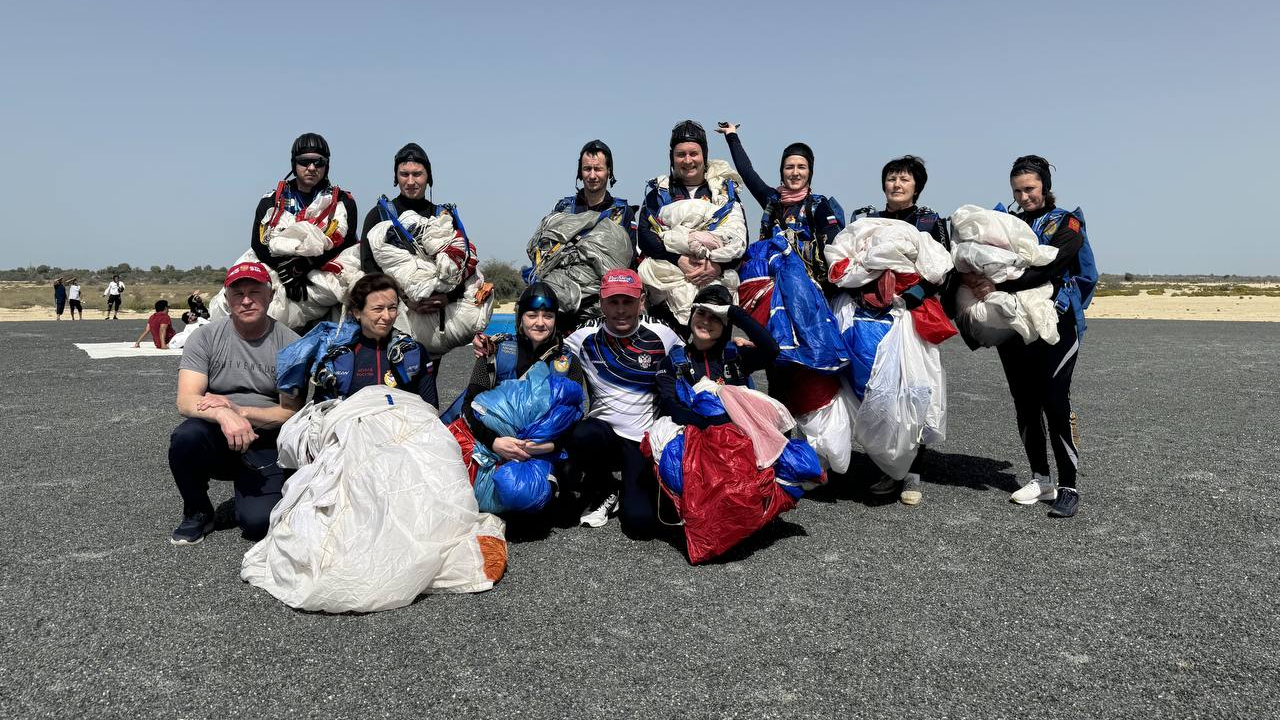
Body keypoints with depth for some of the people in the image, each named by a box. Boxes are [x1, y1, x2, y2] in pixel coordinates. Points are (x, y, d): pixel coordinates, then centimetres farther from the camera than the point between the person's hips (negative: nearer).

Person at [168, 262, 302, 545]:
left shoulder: (290, 344, -4)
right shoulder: (207, 338, -2)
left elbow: (292, 412, -6)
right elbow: (185, 401, -12)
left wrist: (238, 410, -19)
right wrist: (223, 415, -33)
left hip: (265, 447, -1)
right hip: (215, 442, 2)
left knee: (257, 521, -22)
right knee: (186, 436, -32)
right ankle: (196, 512, -4)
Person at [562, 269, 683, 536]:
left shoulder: (662, 335, -2)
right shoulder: (585, 338, -1)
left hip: (644, 440, -1)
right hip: (602, 431, 1)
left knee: (641, 523, -20)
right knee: (581, 436, -36)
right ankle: (606, 492, -2)